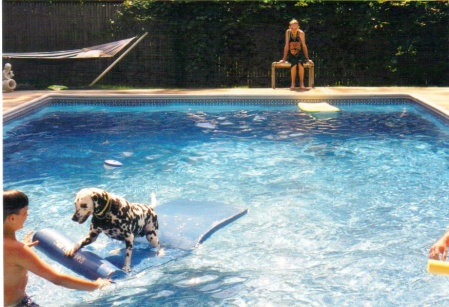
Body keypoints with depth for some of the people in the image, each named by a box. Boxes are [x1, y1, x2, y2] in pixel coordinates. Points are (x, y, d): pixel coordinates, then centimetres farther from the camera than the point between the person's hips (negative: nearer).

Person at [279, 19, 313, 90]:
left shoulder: (301, 33, -11)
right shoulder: (288, 32, -8)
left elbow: (304, 46, -6)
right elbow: (286, 46, -6)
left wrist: (307, 59, -5)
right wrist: (284, 59, -7)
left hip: (300, 54, 0)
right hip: (291, 55, 0)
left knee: (300, 63, -34)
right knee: (294, 64, -33)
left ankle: (301, 83, -23)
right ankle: (293, 83, -22)